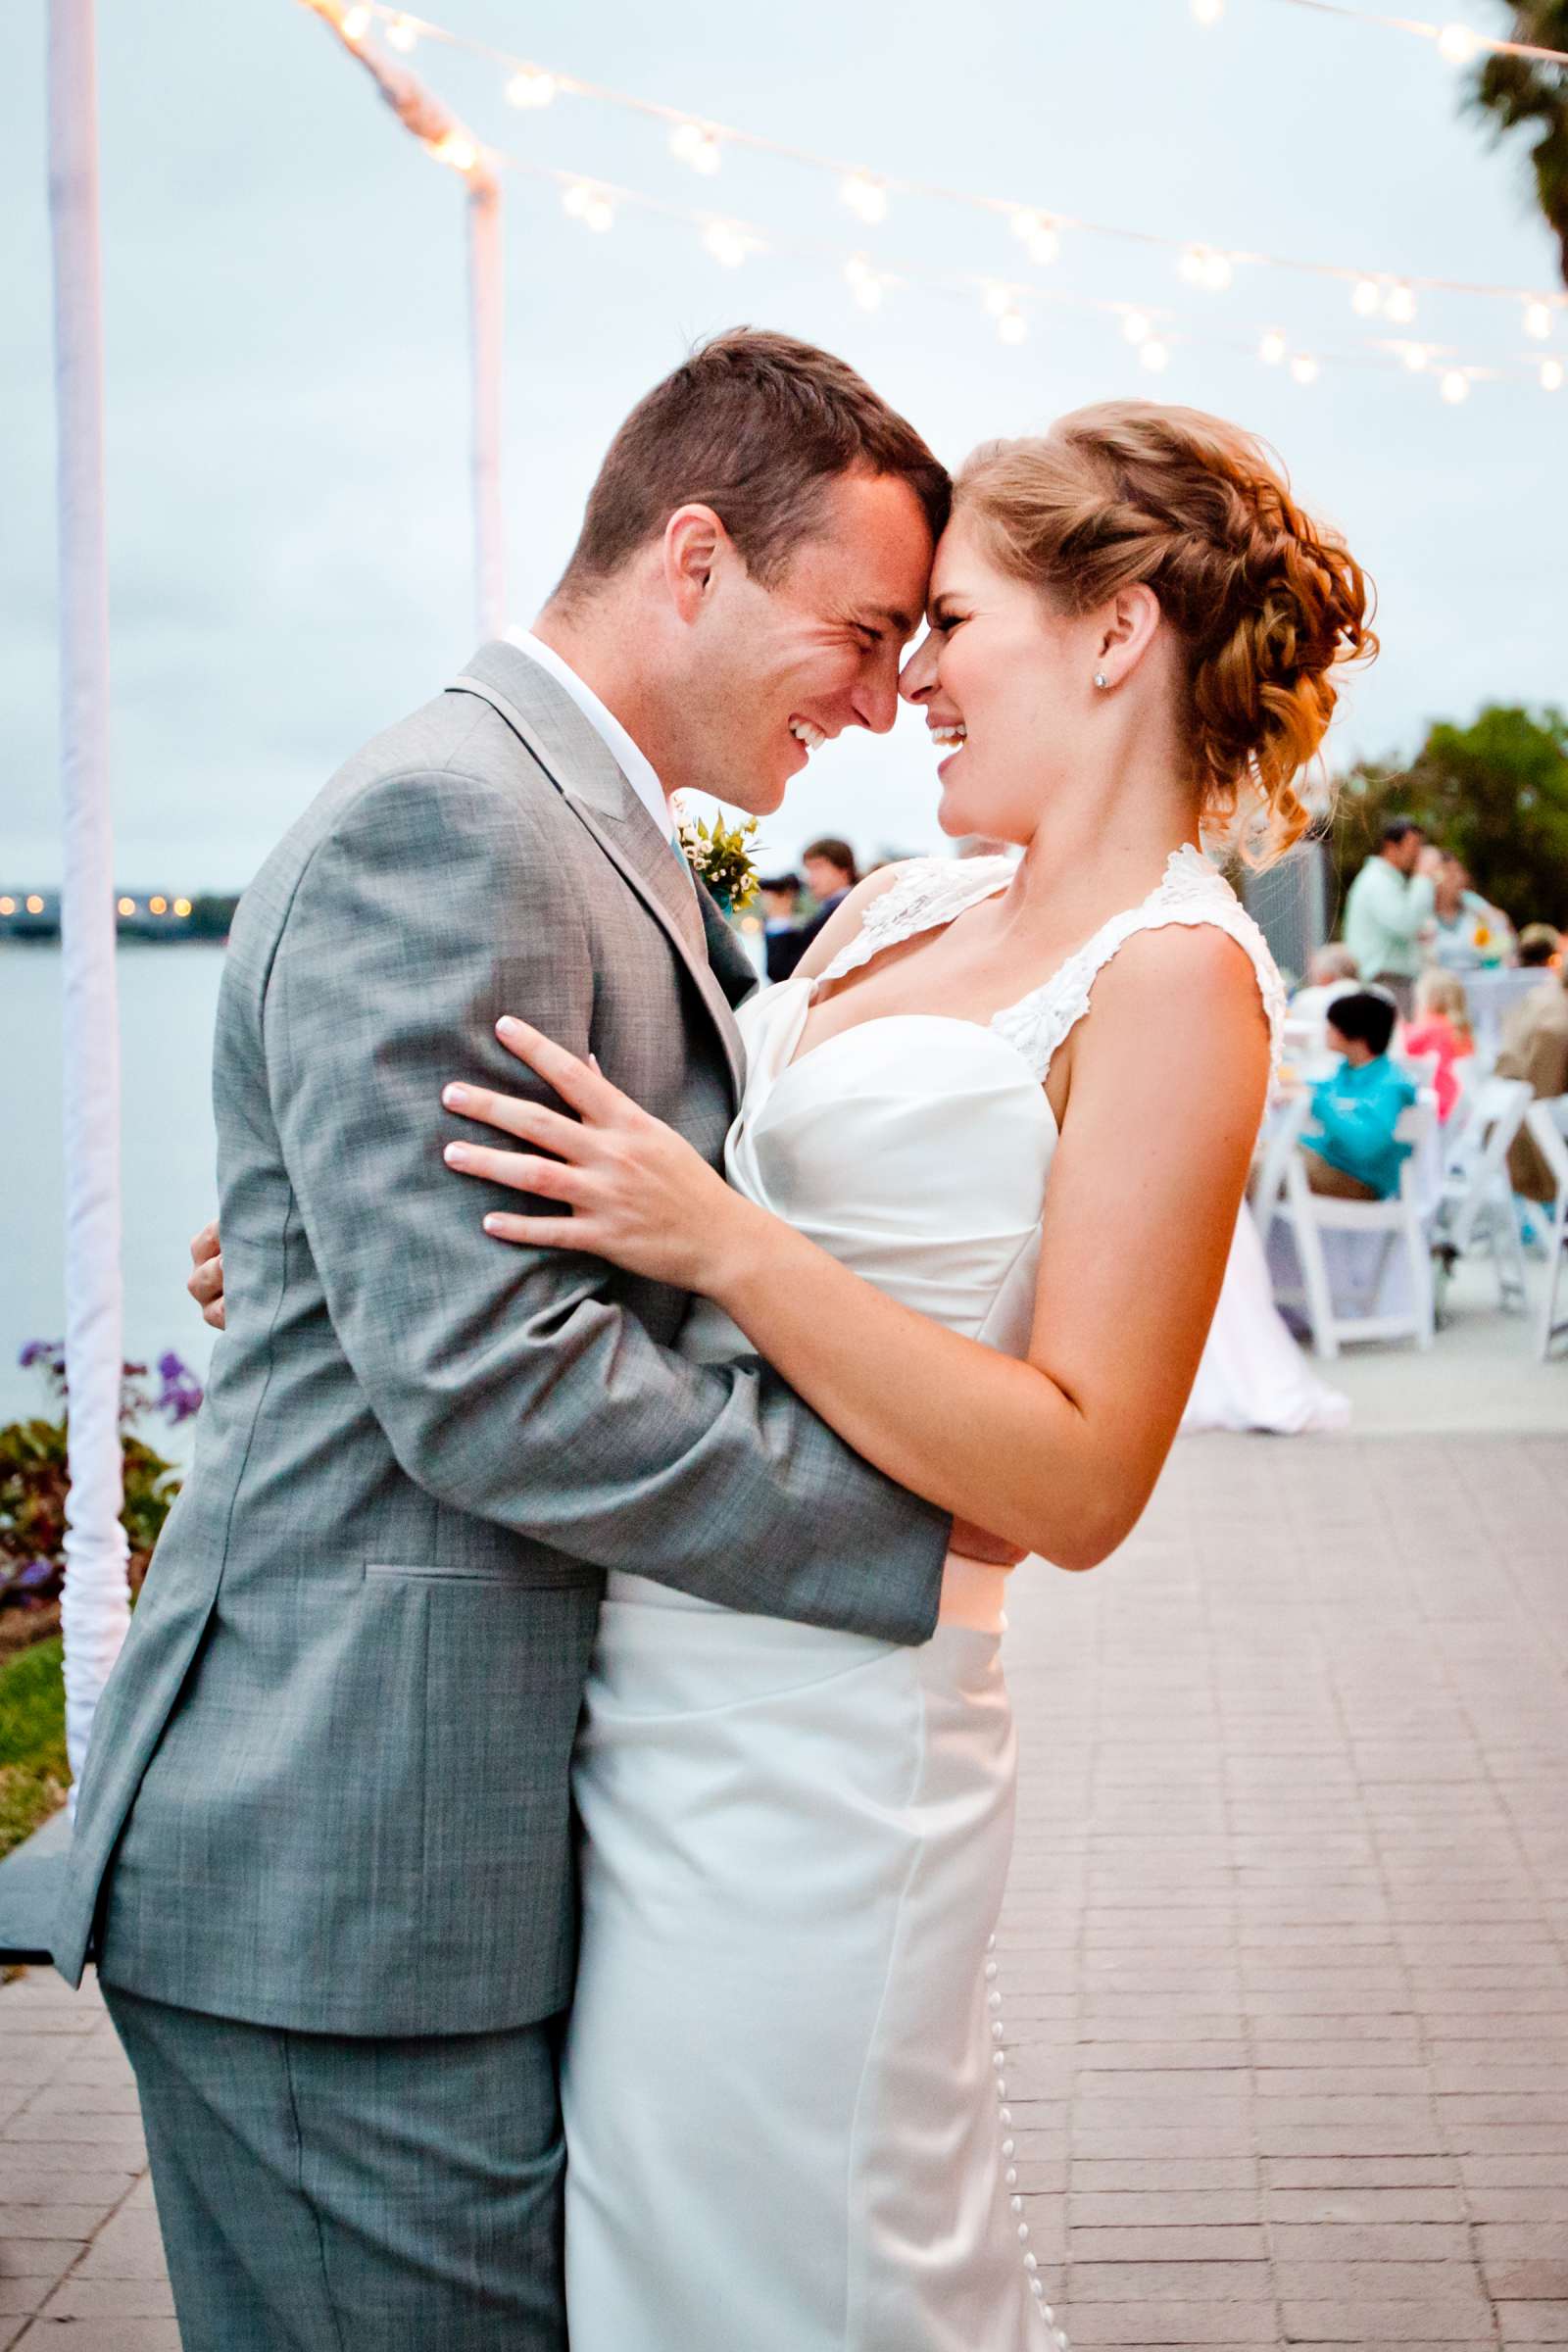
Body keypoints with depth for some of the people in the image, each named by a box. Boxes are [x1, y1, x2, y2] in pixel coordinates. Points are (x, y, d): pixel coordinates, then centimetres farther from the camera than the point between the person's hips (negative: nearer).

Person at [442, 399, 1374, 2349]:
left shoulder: (1170, 978, -12)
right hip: (649, 1705, 8)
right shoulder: (904, 914, 12)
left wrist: (720, 1239, -23)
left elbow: (1079, 1486, -18)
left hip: (805, 1759, -8)